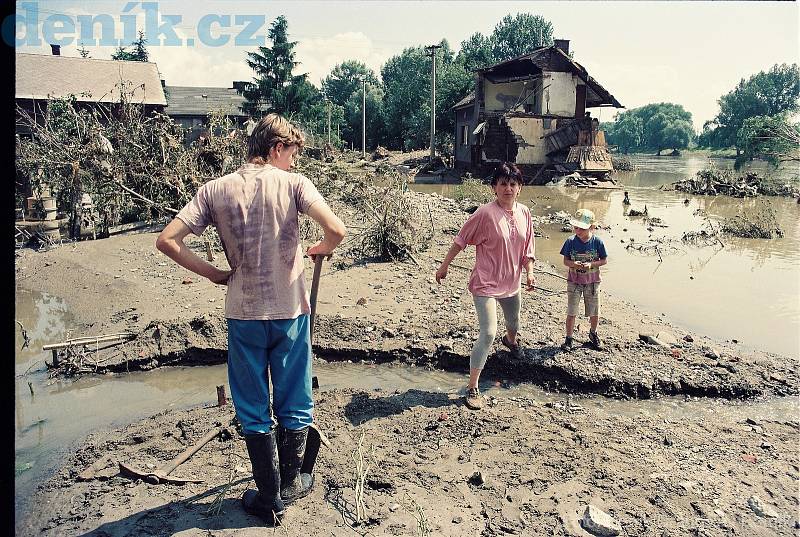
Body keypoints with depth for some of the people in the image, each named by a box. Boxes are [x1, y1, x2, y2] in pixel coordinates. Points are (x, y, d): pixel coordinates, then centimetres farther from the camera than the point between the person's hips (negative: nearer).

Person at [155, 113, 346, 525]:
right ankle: (289, 485, 33)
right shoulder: (292, 183, -7)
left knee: (253, 410, 14)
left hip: (243, 314, 2)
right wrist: (321, 250, 1)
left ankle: (269, 498, 24)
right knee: (294, 405, 17)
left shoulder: (215, 190, 0)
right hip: (290, 311, -1)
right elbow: (336, 230, -21)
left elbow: (166, 241, -7)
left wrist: (211, 273, 3)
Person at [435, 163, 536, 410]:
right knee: (488, 334, -14)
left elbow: (527, 248, 10)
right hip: (485, 284, -7)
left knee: (513, 322, 29)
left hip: (511, 283, 7)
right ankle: (472, 388, -4)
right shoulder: (485, 213, -18)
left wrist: (529, 273, 0)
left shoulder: (524, 214, 0)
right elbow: (460, 241, -10)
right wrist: (443, 267, -6)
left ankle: (511, 340, 67)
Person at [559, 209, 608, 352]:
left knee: (594, 313, 13)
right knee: (571, 312, 2)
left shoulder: (597, 242, -11)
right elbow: (565, 260, -3)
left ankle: (593, 333, 38)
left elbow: (604, 260, -3)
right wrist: (573, 264, -24)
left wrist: (591, 264, -21)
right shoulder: (570, 241, -10)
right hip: (574, 282, 0)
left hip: (592, 282, 0)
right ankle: (569, 338, 16)